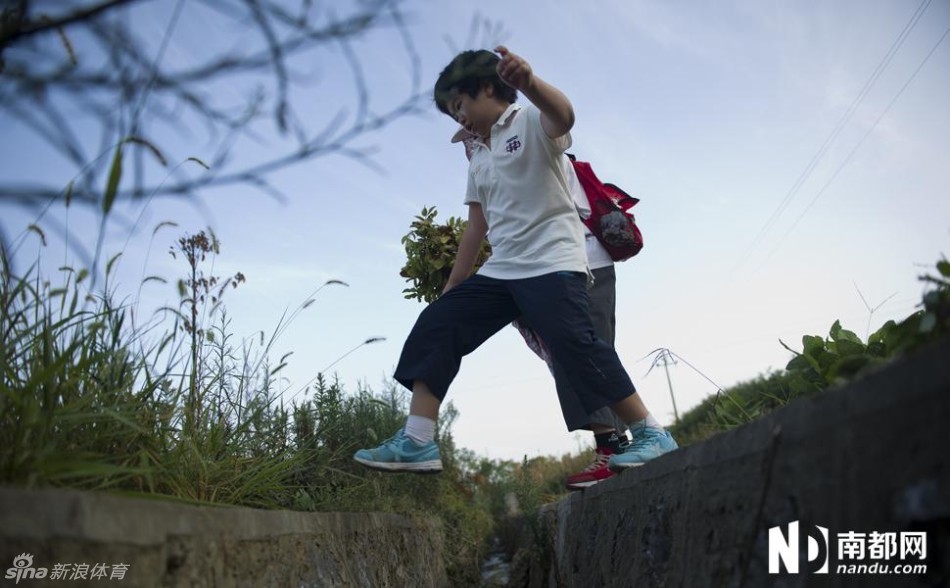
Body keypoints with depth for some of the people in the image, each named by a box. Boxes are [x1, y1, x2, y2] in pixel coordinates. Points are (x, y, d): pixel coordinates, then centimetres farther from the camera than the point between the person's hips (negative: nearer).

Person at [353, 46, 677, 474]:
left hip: (552, 262, -8)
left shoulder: (531, 123, 0)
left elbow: (563, 115, -26)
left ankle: (651, 435, -6)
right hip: (500, 271, 8)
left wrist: (528, 82, -49)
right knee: (434, 327, -3)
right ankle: (417, 443, -5)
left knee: (575, 345, -22)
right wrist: (451, 288, 20)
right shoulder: (479, 160, 23)